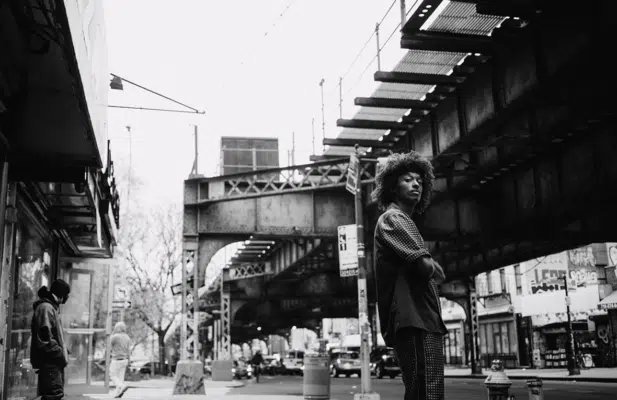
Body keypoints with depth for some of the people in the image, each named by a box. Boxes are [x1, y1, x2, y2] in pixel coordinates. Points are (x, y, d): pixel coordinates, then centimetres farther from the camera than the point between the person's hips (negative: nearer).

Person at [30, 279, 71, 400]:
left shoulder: (51, 307, 20)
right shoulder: (45, 308, -13)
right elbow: (45, 339, -21)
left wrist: (63, 350, 12)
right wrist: (61, 355, -16)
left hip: (53, 363, 11)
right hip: (50, 363, -11)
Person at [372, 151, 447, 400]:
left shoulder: (403, 220, 27)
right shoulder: (393, 218, -4)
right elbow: (425, 266, -17)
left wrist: (430, 269, 5)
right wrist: (436, 269, 5)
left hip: (422, 320, 11)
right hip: (415, 320, -11)